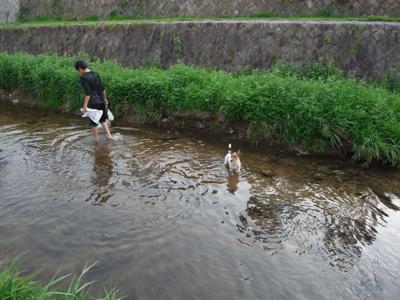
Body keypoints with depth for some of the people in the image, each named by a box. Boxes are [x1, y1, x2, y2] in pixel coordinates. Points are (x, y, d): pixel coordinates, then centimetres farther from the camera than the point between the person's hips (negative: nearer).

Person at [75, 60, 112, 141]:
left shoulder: (83, 77, -15)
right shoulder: (96, 74, 6)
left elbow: (88, 93, -21)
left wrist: (85, 106, -18)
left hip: (93, 103, -6)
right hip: (101, 101, 7)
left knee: (94, 123, 8)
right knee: (102, 120, 22)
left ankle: (97, 140, 18)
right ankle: (109, 135, 15)